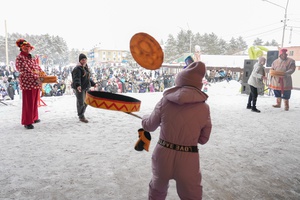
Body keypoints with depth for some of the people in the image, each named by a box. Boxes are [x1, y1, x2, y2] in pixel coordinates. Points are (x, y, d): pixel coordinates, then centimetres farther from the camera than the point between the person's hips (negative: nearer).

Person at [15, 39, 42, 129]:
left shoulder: (33, 57, 15)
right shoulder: (20, 58, -7)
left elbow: (38, 67, 18)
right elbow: (23, 70, -17)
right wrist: (34, 76, -24)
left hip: (36, 83, 7)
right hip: (27, 83, -7)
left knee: (35, 101, 16)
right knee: (28, 103, -4)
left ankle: (34, 118, 30)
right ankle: (27, 122, 3)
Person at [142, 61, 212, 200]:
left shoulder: (165, 101, -8)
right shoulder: (204, 108, -8)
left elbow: (149, 126, 5)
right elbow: (203, 139, 3)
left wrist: (144, 118, 27)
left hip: (163, 155, 2)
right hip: (188, 159, -1)